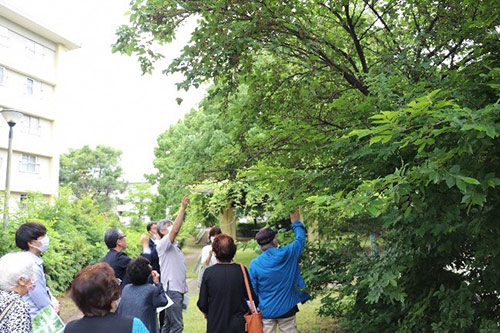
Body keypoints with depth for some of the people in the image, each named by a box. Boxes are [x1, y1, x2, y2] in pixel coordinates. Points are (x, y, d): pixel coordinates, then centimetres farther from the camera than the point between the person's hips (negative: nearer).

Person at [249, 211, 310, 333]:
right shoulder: (287, 254, -11)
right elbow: (300, 239, 7)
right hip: (286, 309, 0)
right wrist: (295, 222, 22)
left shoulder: (255, 264, -11)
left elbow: (252, 290, -4)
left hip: (265, 311, 0)